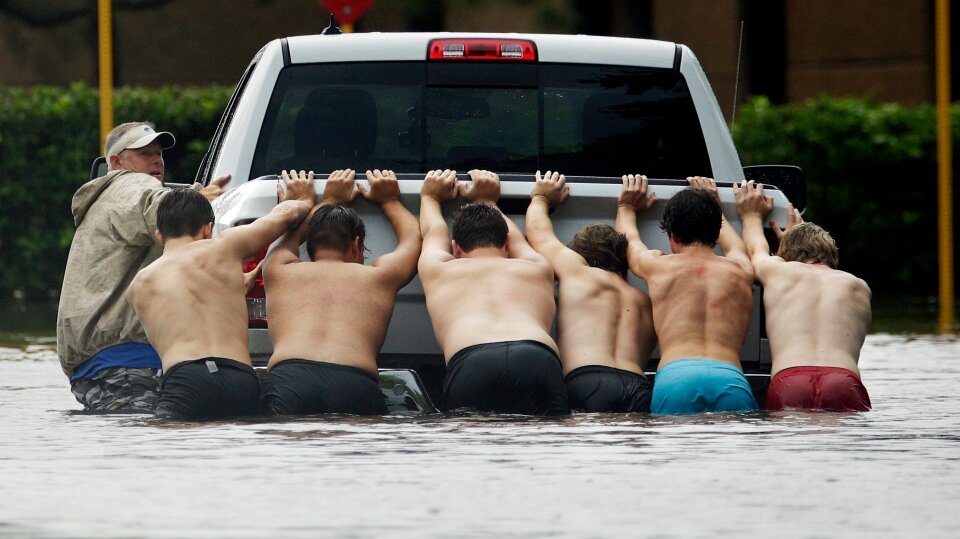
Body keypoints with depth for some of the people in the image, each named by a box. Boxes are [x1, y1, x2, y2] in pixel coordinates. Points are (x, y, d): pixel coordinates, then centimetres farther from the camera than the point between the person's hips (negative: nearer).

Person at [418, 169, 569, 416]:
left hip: (469, 363, 0)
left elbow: (433, 233, 58)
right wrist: (488, 201, 78)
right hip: (540, 360, 1)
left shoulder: (439, 269, 34)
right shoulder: (536, 270, 37)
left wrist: (430, 197, 77)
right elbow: (517, 241, 61)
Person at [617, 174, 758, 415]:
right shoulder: (740, 272, 27)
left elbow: (629, 240, 45)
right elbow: (737, 248, 53)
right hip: (732, 379, 1)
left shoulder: (657, 266, 21)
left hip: (674, 377, -1)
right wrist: (715, 209, 70)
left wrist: (626, 208, 65)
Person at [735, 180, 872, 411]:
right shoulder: (859, 288, 28)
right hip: (845, 383, 1)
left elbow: (756, 250, 48)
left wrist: (752, 217, 68)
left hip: (787, 382, -1)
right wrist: (795, 234, 69)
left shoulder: (775, 271, 23)